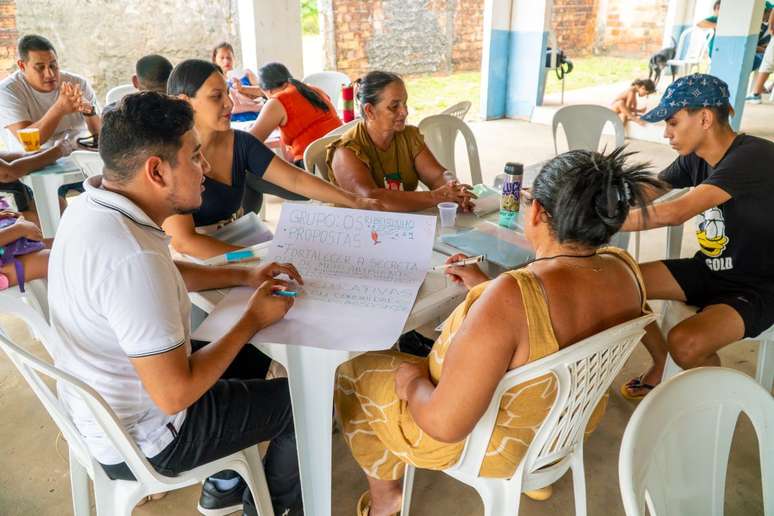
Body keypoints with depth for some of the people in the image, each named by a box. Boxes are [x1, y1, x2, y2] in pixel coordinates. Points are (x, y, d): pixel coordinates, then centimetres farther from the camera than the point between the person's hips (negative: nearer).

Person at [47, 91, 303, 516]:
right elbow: (175, 395, -30)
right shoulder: (131, 258, -36)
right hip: (138, 439, -8)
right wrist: (254, 319, -18)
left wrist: (244, 275, 2)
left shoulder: (90, 207, -7)